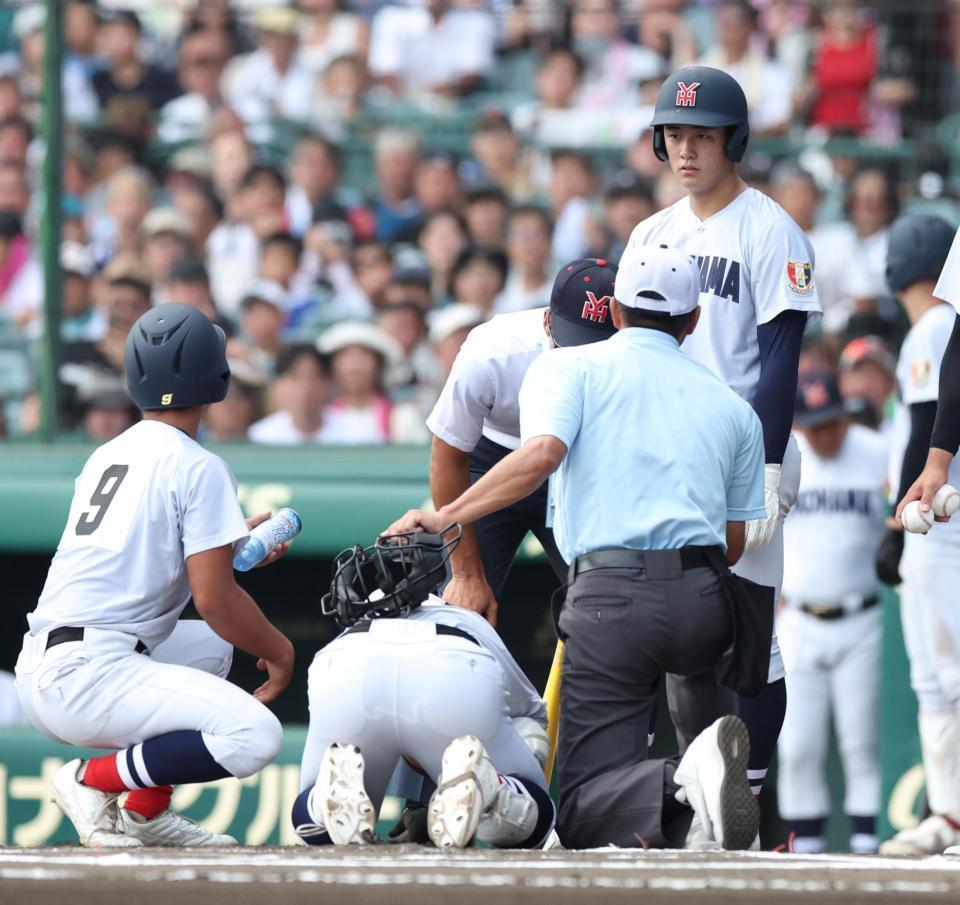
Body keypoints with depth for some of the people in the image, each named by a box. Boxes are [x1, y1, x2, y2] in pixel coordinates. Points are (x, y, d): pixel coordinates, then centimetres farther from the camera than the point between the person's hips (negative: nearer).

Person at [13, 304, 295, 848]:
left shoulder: (106, 456, 19)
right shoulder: (199, 468, -6)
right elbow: (214, 599, -9)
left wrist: (234, 547, 34)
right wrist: (278, 651, 7)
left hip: (40, 673, 9)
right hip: (88, 676, -9)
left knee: (212, 646, 31)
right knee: (255, 737, -17)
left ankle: (147, 811, 18)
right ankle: (93, 780, -11)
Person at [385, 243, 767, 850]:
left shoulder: (569, 367, 12)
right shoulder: (734, 407, 22)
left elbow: (542, 453, -9)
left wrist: (446, 517, -7)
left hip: (612, 595, -3)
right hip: (704, 600, 3)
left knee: (584, 810, -4)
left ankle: (680, 790, -35)